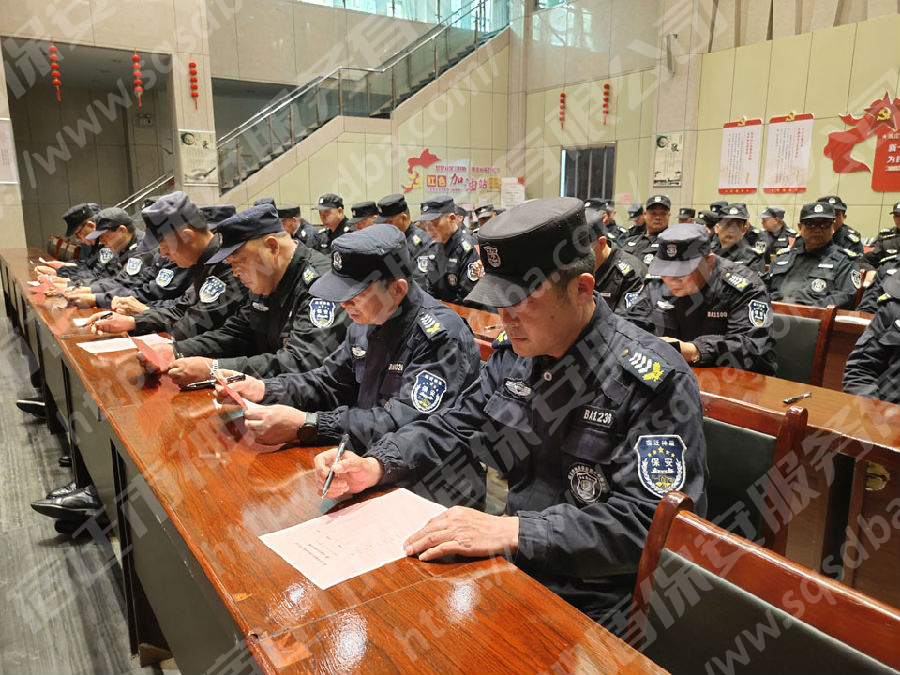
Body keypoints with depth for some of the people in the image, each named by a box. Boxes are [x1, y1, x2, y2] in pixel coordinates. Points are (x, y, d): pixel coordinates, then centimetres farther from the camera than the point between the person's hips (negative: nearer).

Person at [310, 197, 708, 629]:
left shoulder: (652, 382, -20)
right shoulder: (514, 351, 1)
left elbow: (649, 520, -24)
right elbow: (455, 427, 10)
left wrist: (512, 532, -31)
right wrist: (376, 466, -6)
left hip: (594, 607, -6)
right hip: (513, 566, 6)